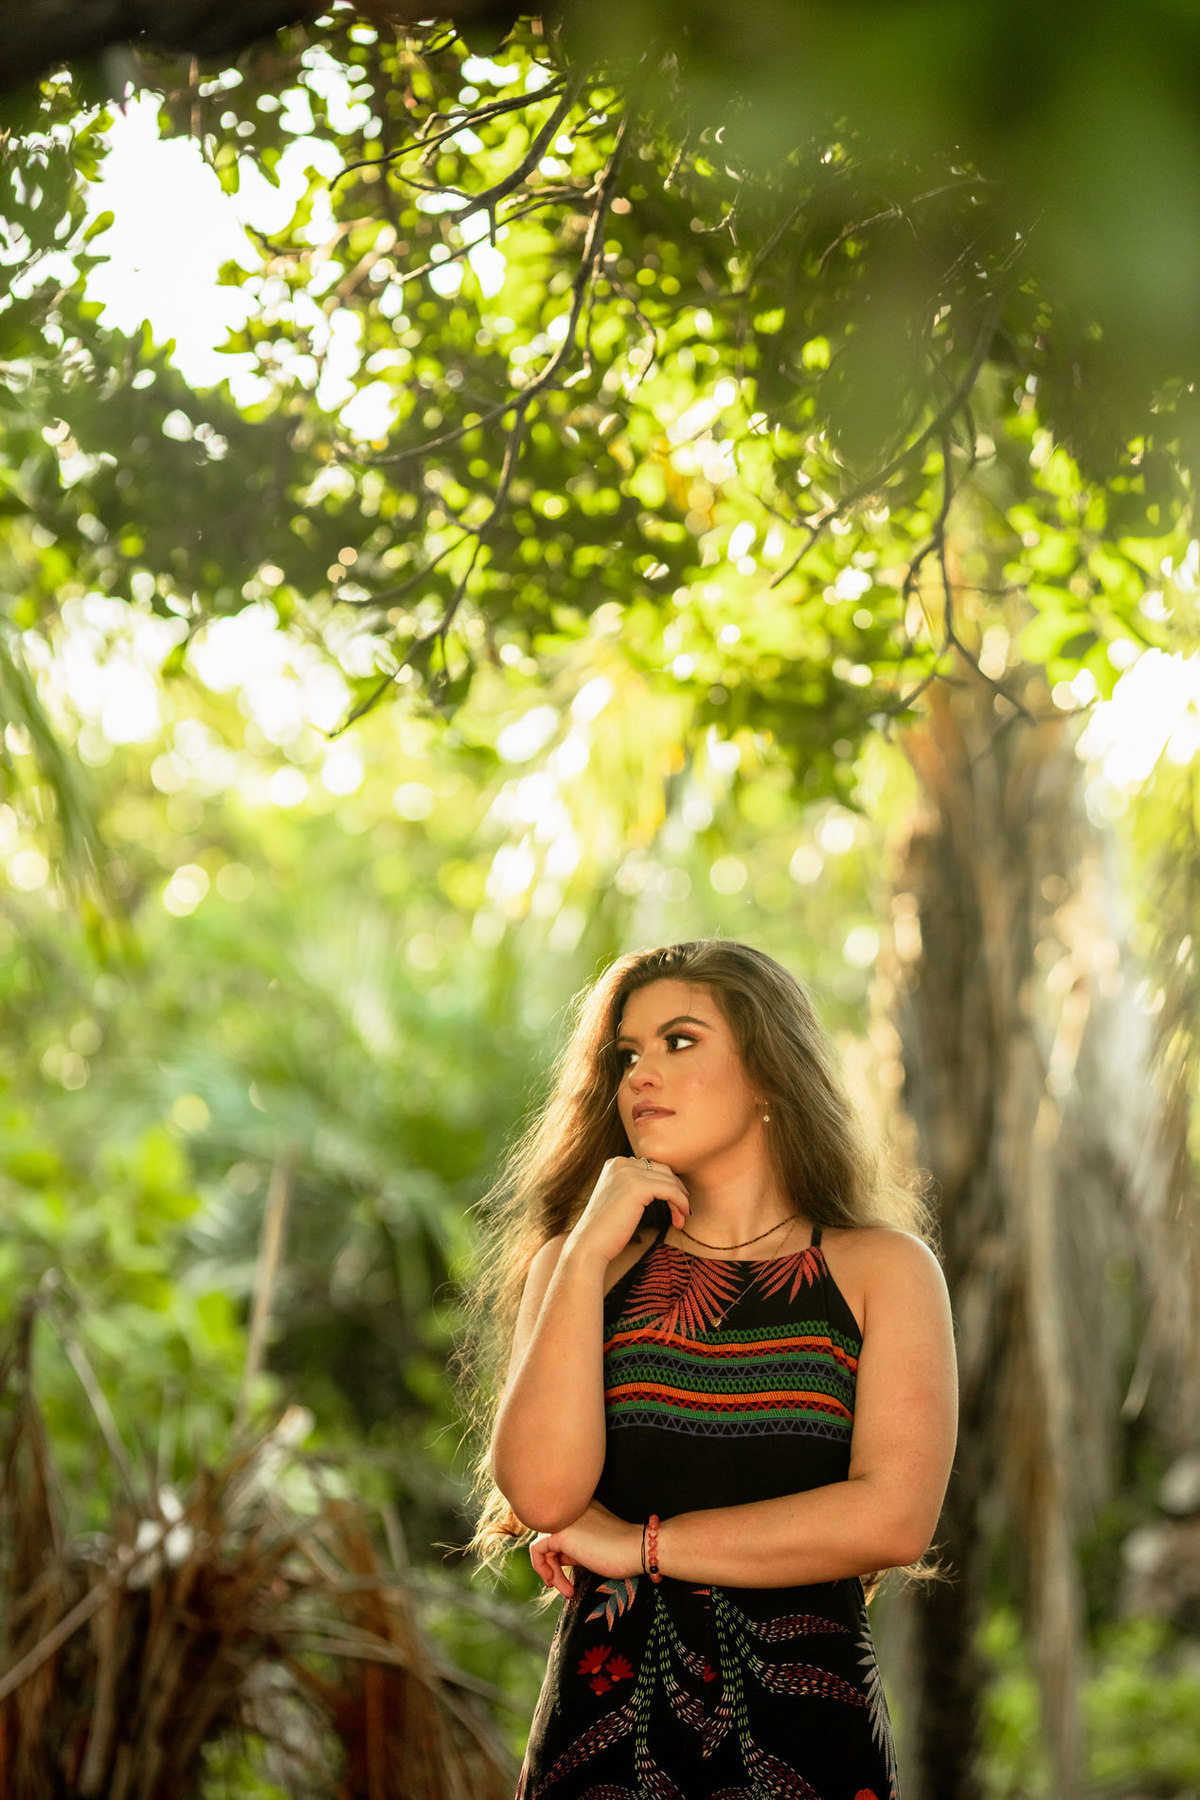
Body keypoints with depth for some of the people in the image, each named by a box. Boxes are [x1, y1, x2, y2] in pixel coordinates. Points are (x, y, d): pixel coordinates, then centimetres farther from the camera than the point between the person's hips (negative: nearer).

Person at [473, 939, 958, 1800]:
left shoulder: (882, 1269, 2)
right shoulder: (579, 1263, 7)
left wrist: (642, 1545, -8)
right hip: (602, 1728, 1)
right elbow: (543, 1494, -8)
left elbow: (894, 1517, -11)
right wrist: (587, 1253, -10)